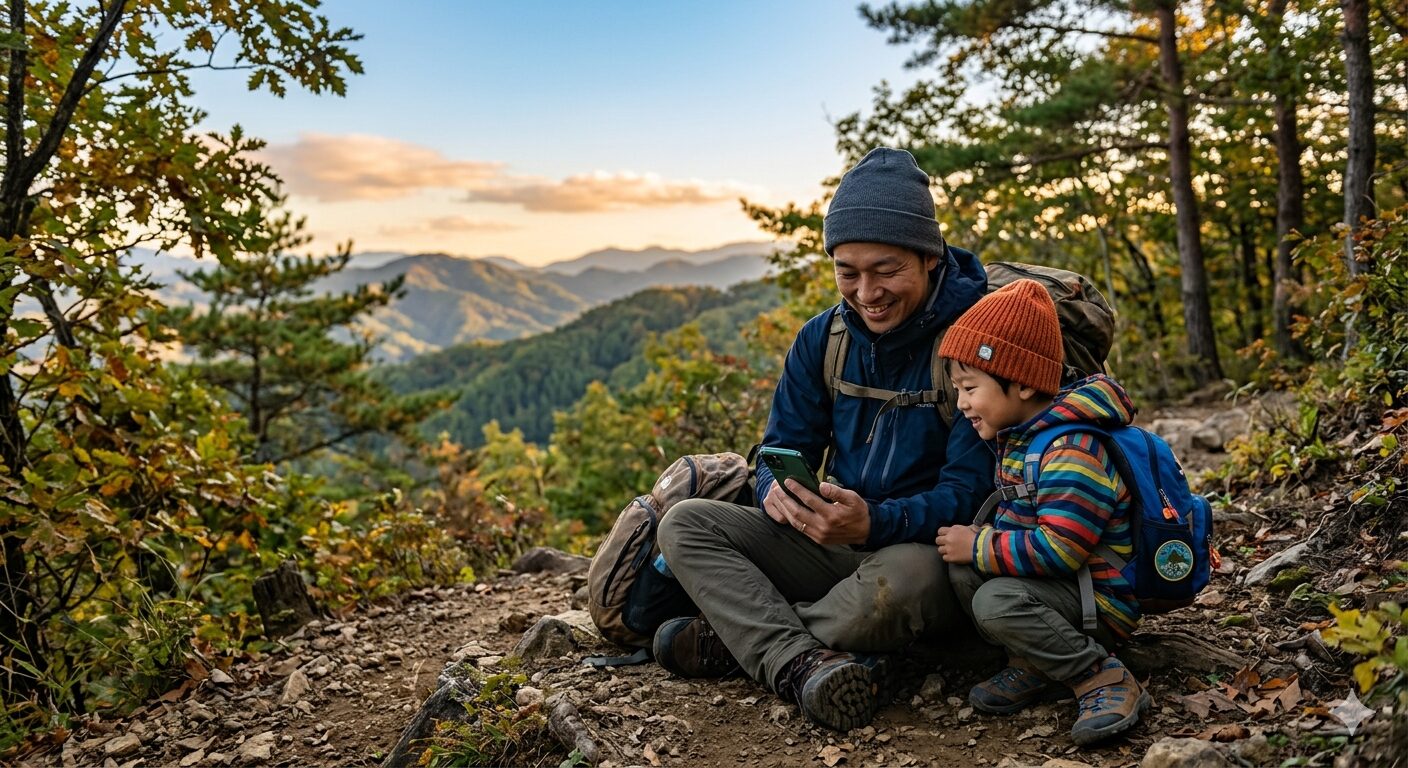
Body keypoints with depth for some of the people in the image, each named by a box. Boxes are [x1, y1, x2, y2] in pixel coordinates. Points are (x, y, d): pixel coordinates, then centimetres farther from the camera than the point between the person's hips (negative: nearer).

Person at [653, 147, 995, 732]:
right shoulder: (822, 339, 2)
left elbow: (969, 492, -18)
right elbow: (783, 448, 5)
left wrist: (873, 523, -35)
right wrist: (778, 492, -21)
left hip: (927, 549, -5)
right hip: (834, 546, 6)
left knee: (899, 582, -41)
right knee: (685, 524, -10)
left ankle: (735, 637, -14)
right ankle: (802, 663, -30)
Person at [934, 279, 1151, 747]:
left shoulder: (1071, 450, -24)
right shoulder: (1019, 436, 8)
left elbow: (1058, 549, -30)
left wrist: (979, 546, -21)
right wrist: (973, 540, 3)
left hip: (1101, 603, -10)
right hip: (1058, 584, 10)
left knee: (997, 601, -31)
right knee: (959, 564, 0)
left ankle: (1106, 680, -14)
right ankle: (1034, 667, 2)